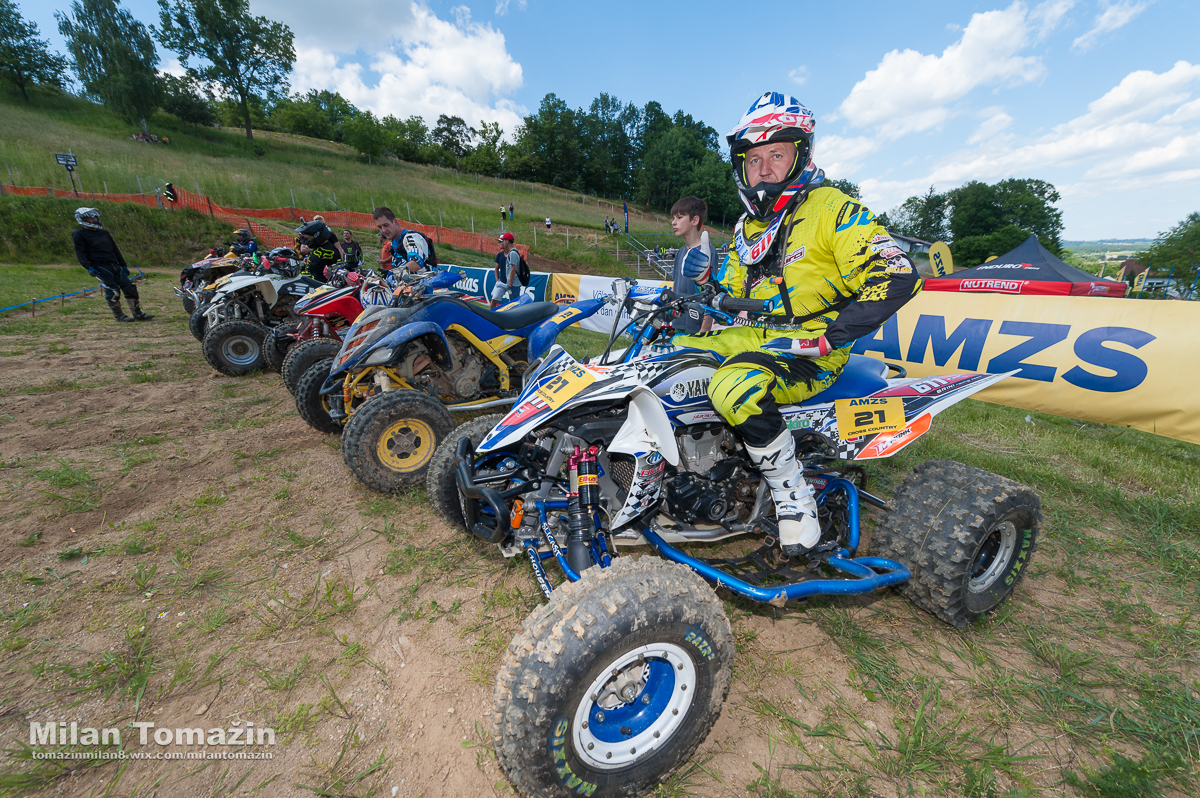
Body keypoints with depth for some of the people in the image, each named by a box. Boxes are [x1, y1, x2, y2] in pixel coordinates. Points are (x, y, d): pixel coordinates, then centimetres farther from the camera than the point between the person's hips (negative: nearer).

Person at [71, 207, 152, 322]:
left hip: (114, 265, 5)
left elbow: (115, 249, 24)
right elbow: (80, 253, -3)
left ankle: (138, 313, -4)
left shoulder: (104, 233, 21)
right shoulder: (79, 235, 4)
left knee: (129, 287, -6)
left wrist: (123, 265, 18)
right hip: (99, 267, -5)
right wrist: (88, 267, -17)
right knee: (113, 290, -14)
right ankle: (118, 315, -5)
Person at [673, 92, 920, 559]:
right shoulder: (747, 227, 17)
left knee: (734, 386, -35)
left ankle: (793, 495, -16)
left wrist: (831, 337, -24)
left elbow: (897, 277, -16)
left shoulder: (832, 209, -7)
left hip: (812, 349, -8)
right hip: (760, 336, 8)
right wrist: (709, 276, 6)